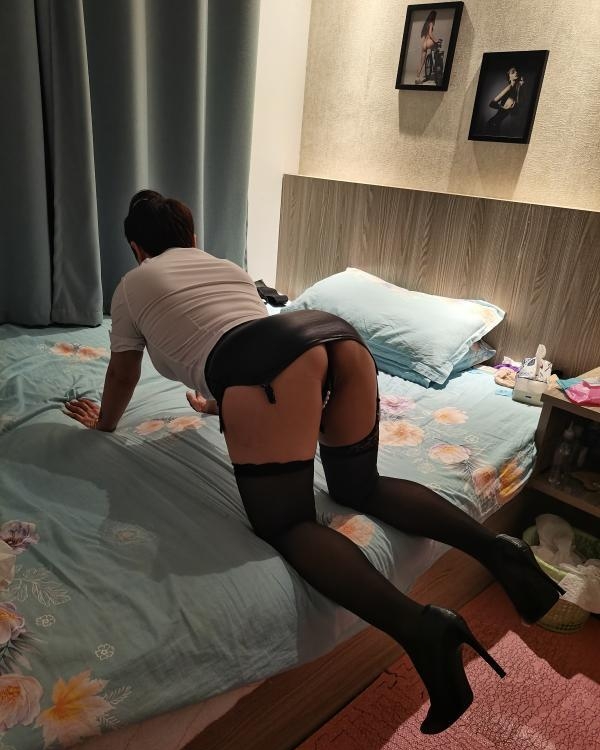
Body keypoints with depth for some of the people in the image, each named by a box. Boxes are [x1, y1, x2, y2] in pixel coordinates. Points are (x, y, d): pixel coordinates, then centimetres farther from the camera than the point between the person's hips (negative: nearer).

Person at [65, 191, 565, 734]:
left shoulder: (133, 286, 28)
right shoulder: (229, 267, 41)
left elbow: (123, 373, 39)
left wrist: (104, 423, 58)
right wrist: (222, 403, 69)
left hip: (268, 359, -6)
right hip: (340, 335, 7)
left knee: (286, 524, 3)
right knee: (360, 489, 20)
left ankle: (419, 626, -19)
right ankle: (496, 548, -1)